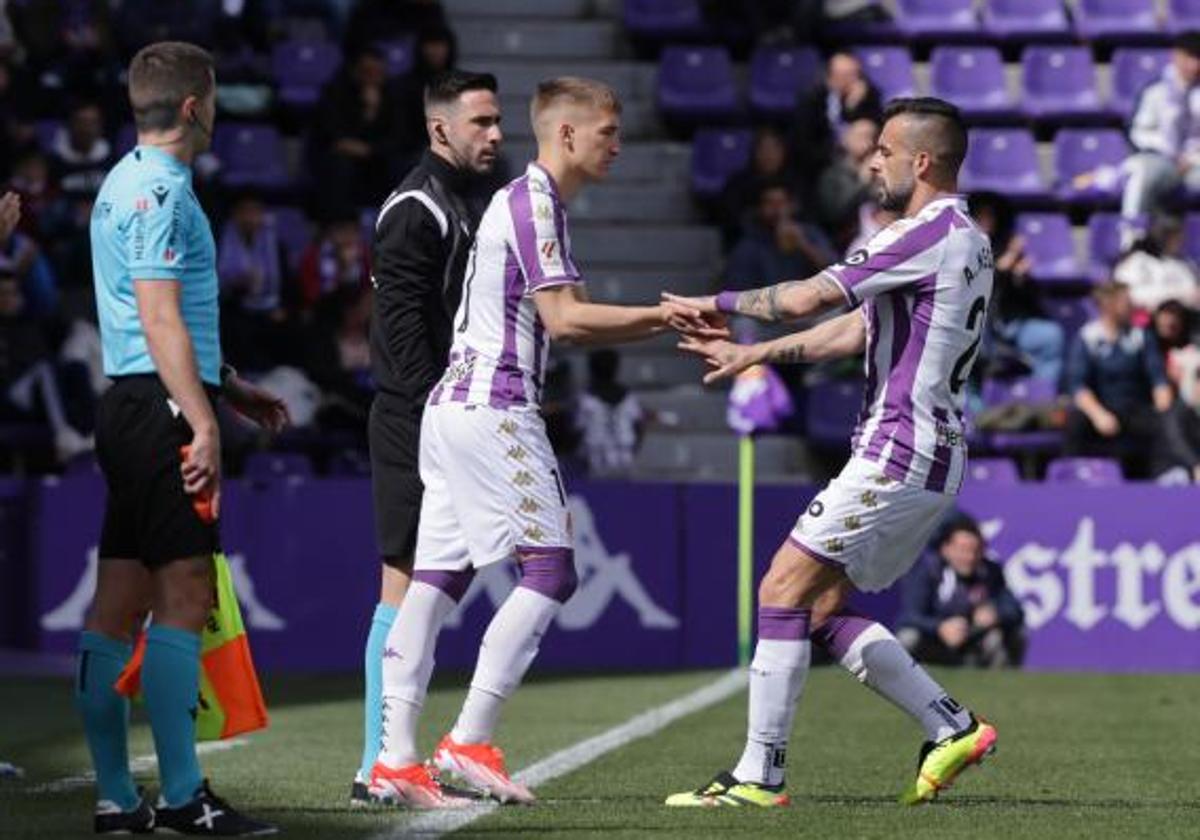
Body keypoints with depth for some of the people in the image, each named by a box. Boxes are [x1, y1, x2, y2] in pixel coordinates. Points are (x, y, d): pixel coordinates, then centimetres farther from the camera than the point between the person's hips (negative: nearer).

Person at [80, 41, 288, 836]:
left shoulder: (129, 183, 21)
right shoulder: (159, 191, -11)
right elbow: (161, 319, -19)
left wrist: (233, 388, 35)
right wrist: (204, 422, -23)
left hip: (130, 405, 10)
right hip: (164, 410, -10)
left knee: (120, 603, 7)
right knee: (184, 594, -11)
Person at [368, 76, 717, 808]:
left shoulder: (532, 201, 21)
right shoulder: (533, 202, -10)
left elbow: (563, 324, 22)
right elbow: (563, 317, -17)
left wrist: (665, 323, 14)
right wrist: (664, 315, -9)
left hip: (454, 408, 10)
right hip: (492, 410, -10)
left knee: (436, 581, 5)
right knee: (550, 572, -8)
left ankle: (398, 757, 1)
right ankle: (471, 741, -10)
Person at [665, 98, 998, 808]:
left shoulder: (933, 233, -14)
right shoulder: (966, 239, 18)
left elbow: (806, 299, -16)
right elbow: (859, 330, 25)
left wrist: (720, 302, -1)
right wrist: (754, 354, 26)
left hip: (900, 452, -10)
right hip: (930, 456, 10)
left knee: (783, 592, -8)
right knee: (824, 610, 13)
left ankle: (760, 775, -8)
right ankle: (953, 727, 11)